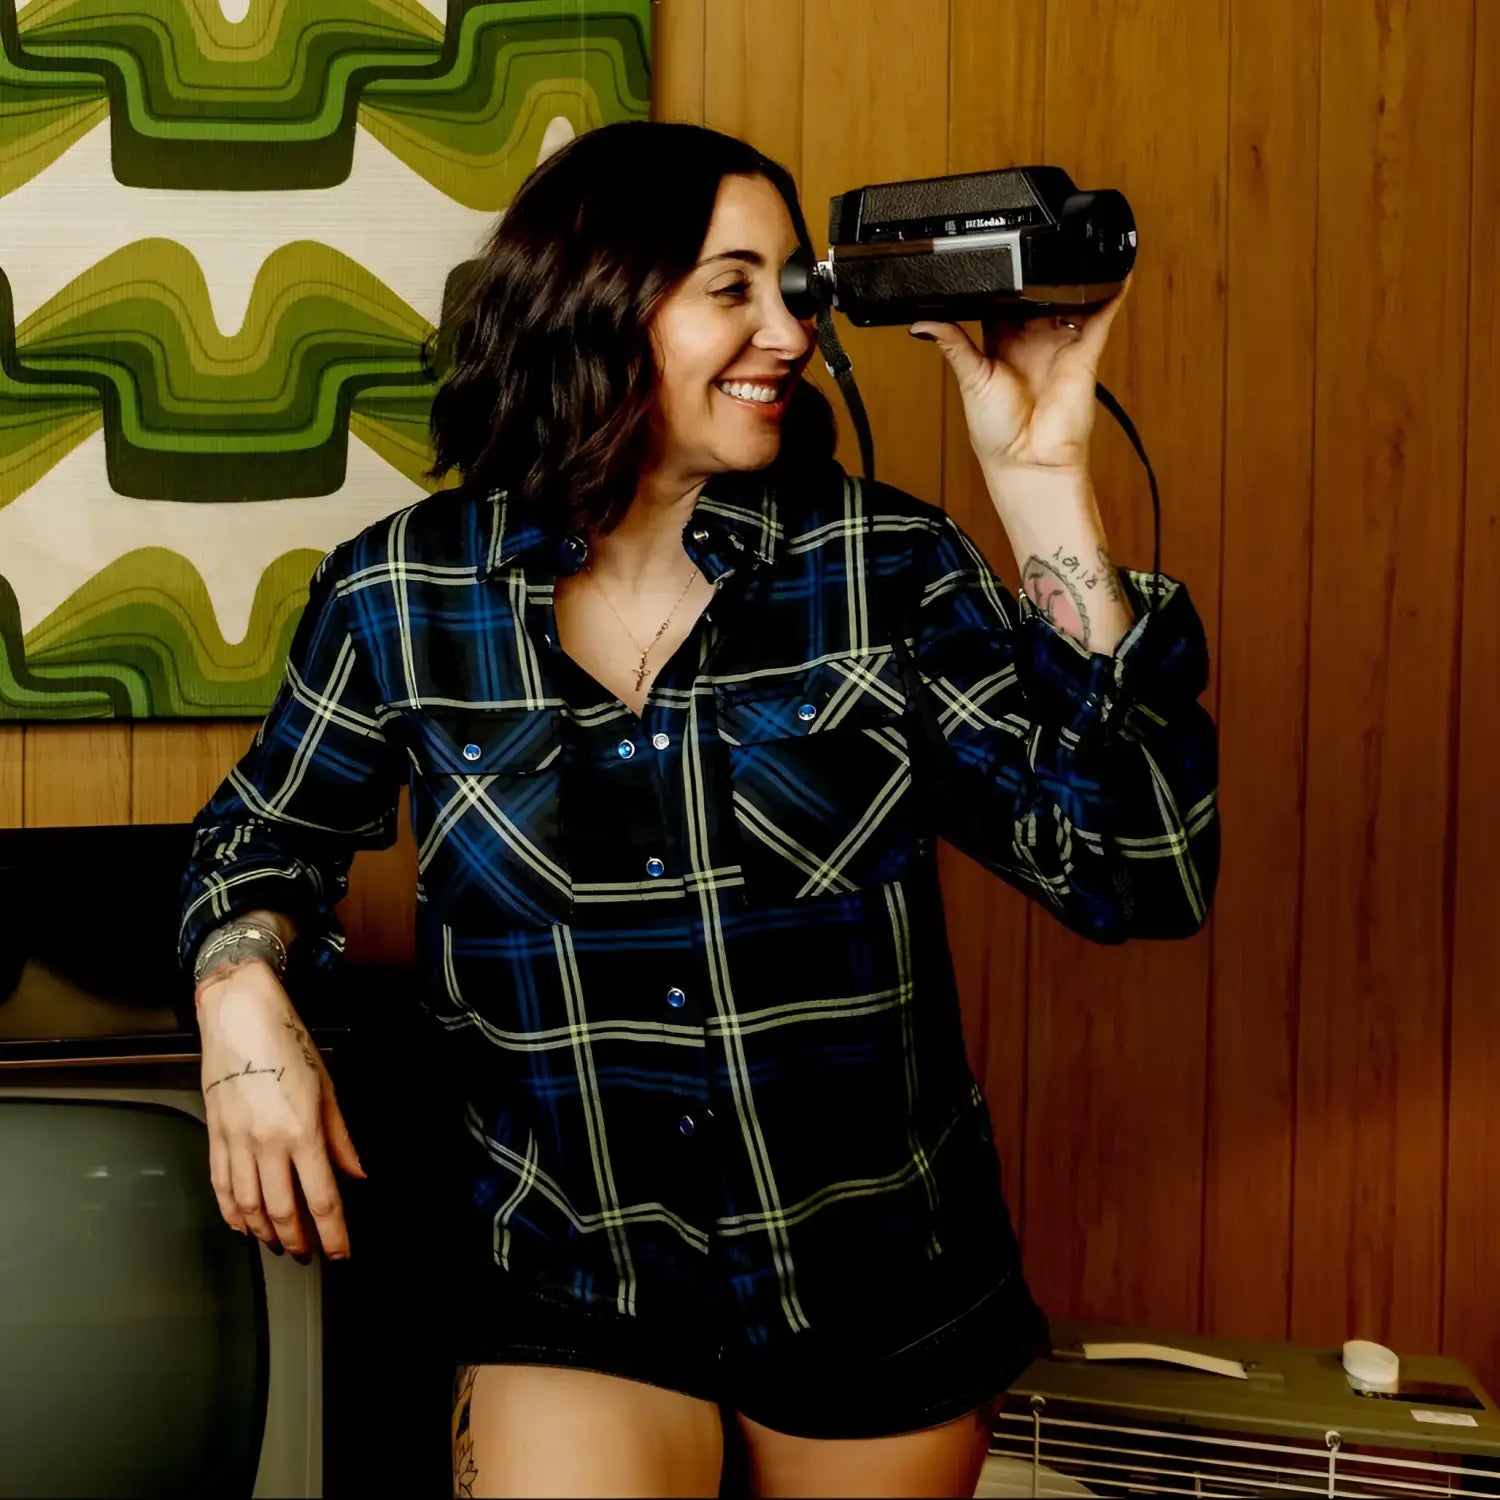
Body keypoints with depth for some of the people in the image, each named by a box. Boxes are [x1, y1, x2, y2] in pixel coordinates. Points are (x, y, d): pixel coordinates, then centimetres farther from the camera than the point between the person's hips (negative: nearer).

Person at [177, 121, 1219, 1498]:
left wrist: (1043, 486, -19)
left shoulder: (887, 564, -9)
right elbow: (265, 831, 12)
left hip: (885, 1288, 1)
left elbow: (1142, 877, -17)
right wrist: (243, 993, -11)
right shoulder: (399, 594, -7)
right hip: (571, 1285, -1)